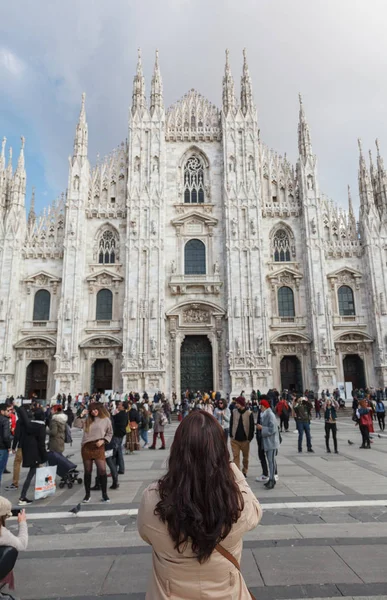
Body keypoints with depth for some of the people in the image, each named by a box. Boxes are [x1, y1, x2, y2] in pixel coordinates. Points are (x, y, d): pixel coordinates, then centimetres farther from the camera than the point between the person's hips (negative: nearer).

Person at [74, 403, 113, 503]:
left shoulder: (106, 420, 3)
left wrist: (103, 440, -7)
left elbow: (110, 433, 7)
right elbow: (76, 425, 2)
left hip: (99, 447, -2)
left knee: (102, 470, -10)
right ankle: (87, 494, 23)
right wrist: (81, 415, -6)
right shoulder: (86, 419, 11)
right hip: (86, 447, 3)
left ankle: (104, 494, 3)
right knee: (87, 471, 10)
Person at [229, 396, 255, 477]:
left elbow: (252, 427, -5)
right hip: (235, 439, 1)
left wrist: (250, 438, -7)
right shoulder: (234, 412, -1)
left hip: (245, 440, -1)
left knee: (245, 457, 15)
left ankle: (244, 471, 34)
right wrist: (231, 435, 0)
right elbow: (231, 424, 6)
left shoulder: (249, 413, -9)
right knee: (236, 456, -2)